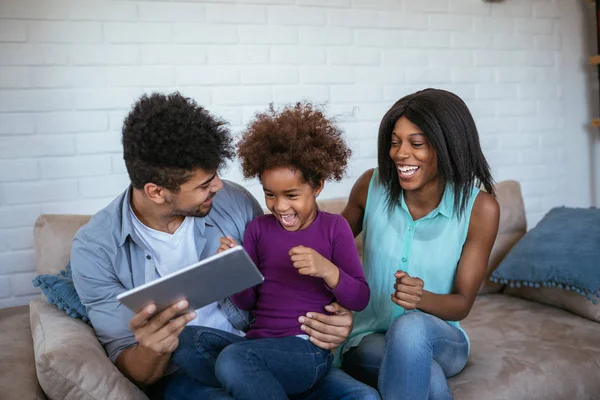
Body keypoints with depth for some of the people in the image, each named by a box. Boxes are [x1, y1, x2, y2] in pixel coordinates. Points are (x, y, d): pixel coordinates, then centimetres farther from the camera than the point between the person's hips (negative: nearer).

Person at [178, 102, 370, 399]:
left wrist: (326, 269, -19)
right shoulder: (258, 229, 9)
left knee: (234, 360, -32)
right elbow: (247, 302, 12)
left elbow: (360, 300, -1)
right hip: (258, 342, 5)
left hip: (308, 349, -4)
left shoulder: (334, 227, 2)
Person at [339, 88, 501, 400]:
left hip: (438, 340, 1)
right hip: (369, 339, -1)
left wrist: (421, 298, -30)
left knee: (411, 326, -36)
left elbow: (462, 303, -8)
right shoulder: (372, 186, -8)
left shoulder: (479, 208, -12)